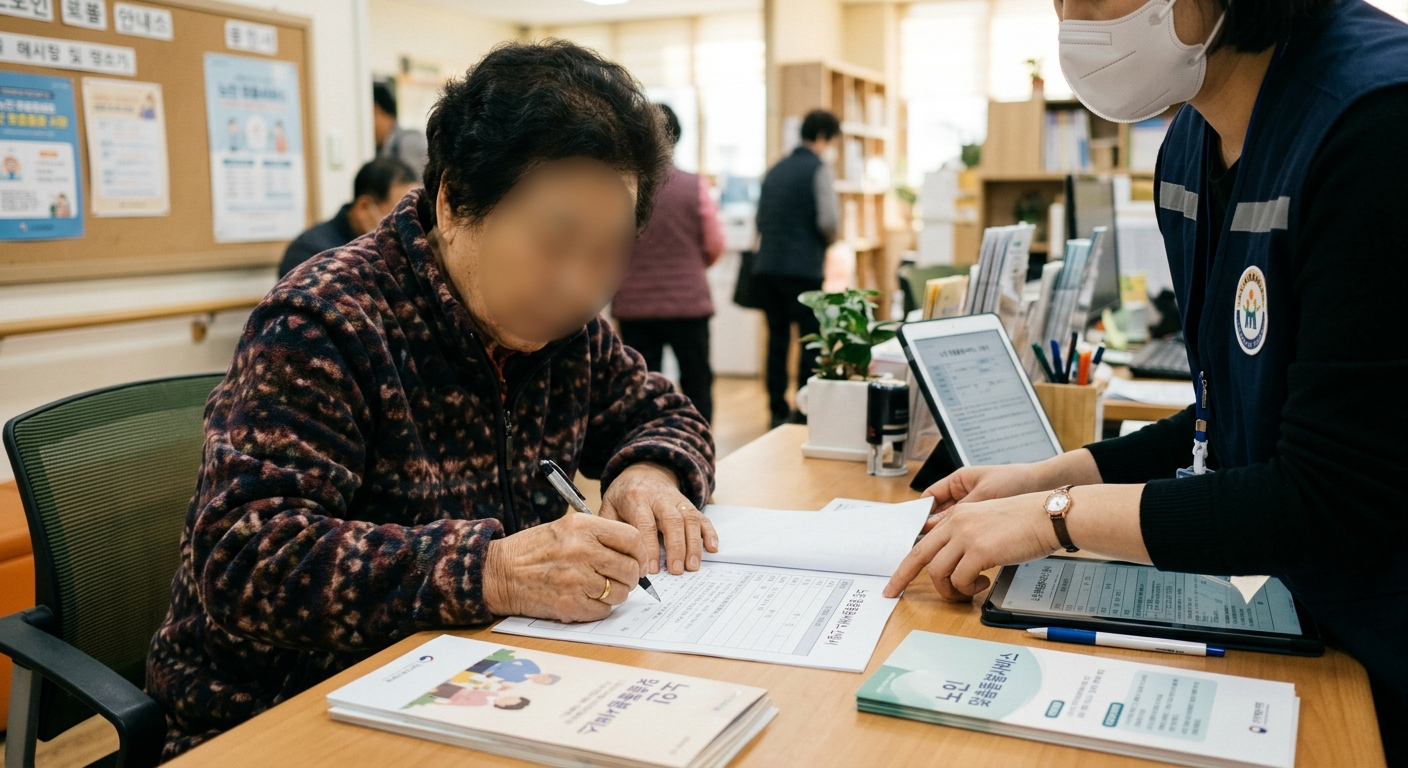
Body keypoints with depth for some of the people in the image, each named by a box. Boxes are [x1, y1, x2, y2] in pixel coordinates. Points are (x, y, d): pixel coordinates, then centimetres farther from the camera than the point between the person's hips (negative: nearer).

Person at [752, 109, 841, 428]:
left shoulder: (775, 170, 17)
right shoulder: (819, 169, -5)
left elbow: (760, 219, 20)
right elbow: (828, 221, -13)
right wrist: (828, 239, 6)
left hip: (766, 266, 7)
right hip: (803, 267, -7)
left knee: (777, 337, 11)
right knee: (813, 340, 1)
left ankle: (778, 410, 15)